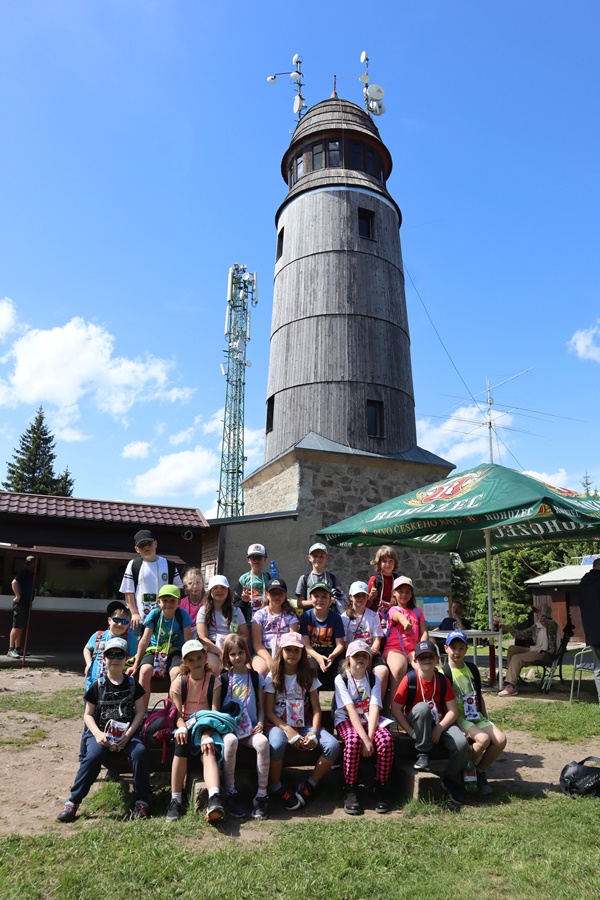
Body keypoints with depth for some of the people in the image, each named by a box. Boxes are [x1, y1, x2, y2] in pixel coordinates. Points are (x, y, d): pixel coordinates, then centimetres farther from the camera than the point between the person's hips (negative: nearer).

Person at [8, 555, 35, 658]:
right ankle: (11, 649, -5)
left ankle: (18, 648, 19)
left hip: (26, 603, 9)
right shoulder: (24, 571, -13)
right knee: (16, 626, -7)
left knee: (21, 627, 13)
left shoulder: (30, 573, 15)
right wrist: (17, 596, -25)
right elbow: (14, 582, -28)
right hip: (21, 603, -9)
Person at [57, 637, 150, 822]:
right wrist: (97, 734, -13)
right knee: (93, 756, -32)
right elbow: (88, 715, 6)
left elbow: (140, 711, 5)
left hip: (127, 732, 0)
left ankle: (141, 802, -15)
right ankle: (72, 802, -14)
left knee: (140, 752, -29)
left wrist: (128, 734, -11)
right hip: (101, 732, 0)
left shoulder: (132, 684, 8)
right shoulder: (98, 685, 6)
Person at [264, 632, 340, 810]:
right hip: (279, 724, -3)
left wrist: (314, 733, -16)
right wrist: (288, 729, -20)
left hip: (304, 724, 3)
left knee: (333, 745, -23)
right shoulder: (273, 677, 0)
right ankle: (275, 787, -9)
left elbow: (316, 709, 3)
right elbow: (268, 711, -5)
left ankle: (308, 786, -2)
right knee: (276, 745, -38)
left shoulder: (308, 676, 7)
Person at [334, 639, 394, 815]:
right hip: (346, 720, -3)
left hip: (368, 720, 3)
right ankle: (350, 791, -19)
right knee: (354, 740, -36)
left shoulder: (374, 679, 2)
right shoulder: (341, 679, -8)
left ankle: (381, 788, -11)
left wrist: (370, 736, -27)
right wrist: (365, 739, -28)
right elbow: (350, 709, -18)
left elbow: (374, 709, -11)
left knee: (386, 740, -28)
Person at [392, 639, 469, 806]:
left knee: (461, 744, -26)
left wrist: (439, 729, -19)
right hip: (415, 722, -3)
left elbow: (453, 711, -6)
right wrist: (411, 732, -20)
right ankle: (422, 755, -17)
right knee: (422, 707, -37)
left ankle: (451, 783, 3)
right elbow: (395, 709, -14)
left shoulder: (442, 680, -6)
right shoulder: (409, 679, -14)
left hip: (440, 723, 3)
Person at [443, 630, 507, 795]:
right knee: (483, 739, -29)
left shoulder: (472, 668, 10)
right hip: (458, 719, -6)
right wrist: (461, 727, -18)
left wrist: (486, 720, 12)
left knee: (501, 739, -16)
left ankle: (480, 771, 5)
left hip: (477, 717, 6)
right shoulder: (445, 673, -9)